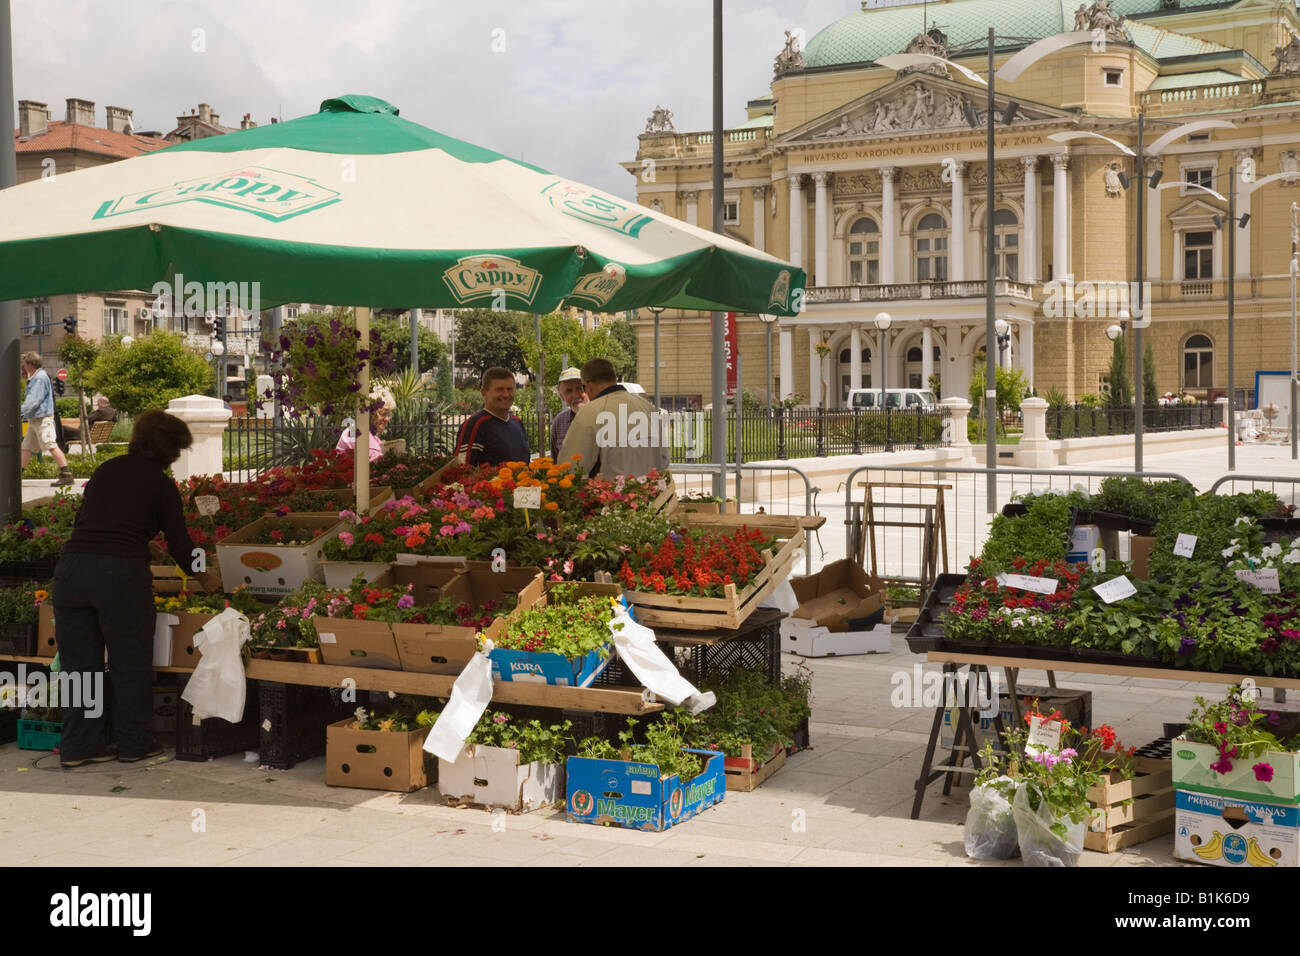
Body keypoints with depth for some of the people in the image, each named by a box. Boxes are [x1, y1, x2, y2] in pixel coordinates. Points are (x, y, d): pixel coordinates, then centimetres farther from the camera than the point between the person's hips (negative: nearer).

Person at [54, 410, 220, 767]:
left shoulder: (105, 470, 19)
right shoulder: (161, 484, 4)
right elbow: (179, 542, 8)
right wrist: (202, 576, 26)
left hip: (71, 565, 5)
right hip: (120, 573, -5)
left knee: (79, 663, 13)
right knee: (131, 664, 10)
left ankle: (78, 746, 18)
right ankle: (134, 744, 19)